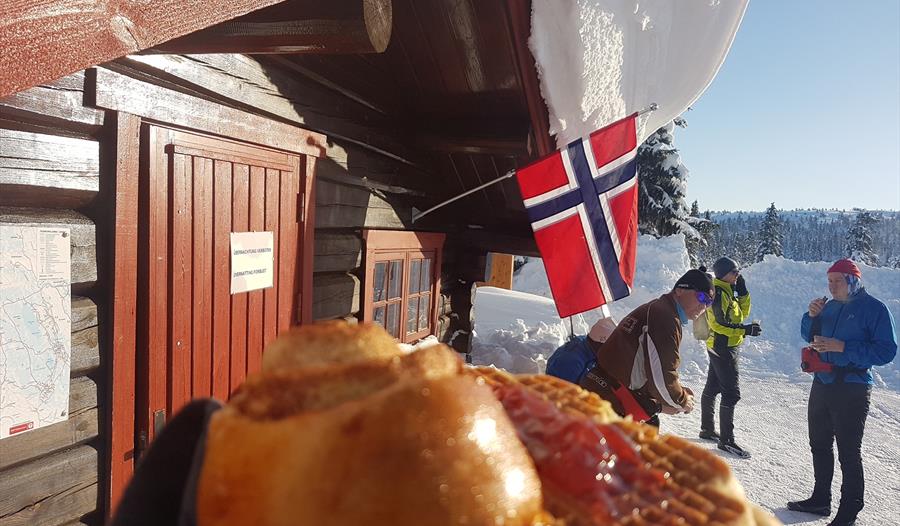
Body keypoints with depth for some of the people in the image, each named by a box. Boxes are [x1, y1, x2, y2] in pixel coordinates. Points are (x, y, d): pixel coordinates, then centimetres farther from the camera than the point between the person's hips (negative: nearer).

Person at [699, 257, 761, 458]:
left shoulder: (728, 291, 13)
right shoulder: (718, 293, -18)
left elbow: (742, 313, 15)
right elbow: (717, 324, -22)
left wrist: (743, 292, 5)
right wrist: (745, 330, -26)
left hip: (720, 348, 10)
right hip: (723, 348, -10)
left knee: (713, 387, 17)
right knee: (731, 392, -9)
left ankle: (707, 429, 28)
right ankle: (726, 440, -4)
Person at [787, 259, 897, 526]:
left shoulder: (874, 309, -10)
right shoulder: (830, 306, 9)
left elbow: (886, 351, -15)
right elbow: (810, 337, 18)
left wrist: (843, 347, -22)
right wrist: (811, 316, 0)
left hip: (852, 390, -7)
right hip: (822, 384, 7)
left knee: (848, 452, -1)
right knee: (819, 445, 16)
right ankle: (820, 499, 30)